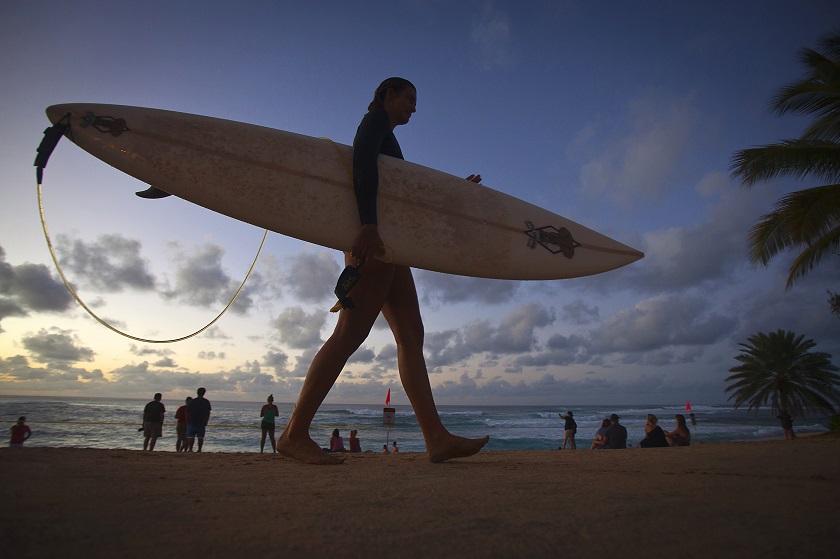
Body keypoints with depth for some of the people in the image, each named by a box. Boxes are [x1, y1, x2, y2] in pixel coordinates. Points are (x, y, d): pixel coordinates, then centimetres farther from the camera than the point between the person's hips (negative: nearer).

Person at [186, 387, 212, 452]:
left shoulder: (192, 401, -2)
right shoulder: (207, 402, 3)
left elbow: (188, 413, -1)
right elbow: (208, 413, 4)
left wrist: (188, 423, 9)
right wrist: (206, 422, 12)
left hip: (192, 422, -2)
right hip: (202, 423, 2)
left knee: (191, 436, 4)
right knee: (201, 437, 3)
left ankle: (190, 449, -3)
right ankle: (199, 449, 1)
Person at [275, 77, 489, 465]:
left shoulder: (386, 138, 33)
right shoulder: (376, 119, 5)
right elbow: (362, 162, -16)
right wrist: (368, 223, -30)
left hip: (386, 245, 10)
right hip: (375, 238, -10)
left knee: (411, 337, -1)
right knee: (350, 333, -15)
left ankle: (437, 438, -3)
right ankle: (294, 434, -9)